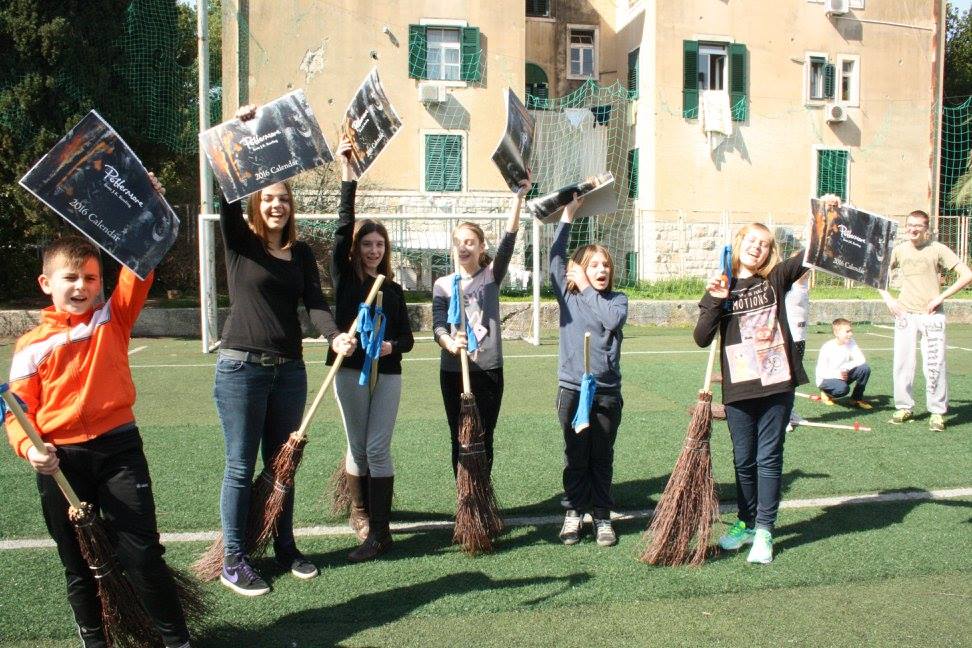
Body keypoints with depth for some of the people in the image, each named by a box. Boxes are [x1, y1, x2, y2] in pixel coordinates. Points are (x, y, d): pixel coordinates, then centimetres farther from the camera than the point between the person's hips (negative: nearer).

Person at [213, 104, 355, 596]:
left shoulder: (302, 253, 9)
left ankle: (285, 547, 27)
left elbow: (315, 302, -2)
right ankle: (233, 560, 11)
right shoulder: (239, 242, -1)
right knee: (241, 465, 1)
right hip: (241, 366, -4)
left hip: (289, 369, 4)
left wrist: (335, 335, -21)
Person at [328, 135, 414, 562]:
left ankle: (379, 531, -3)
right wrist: (347, 176, -12)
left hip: (387, 372, 1)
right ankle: (361, 511, 26)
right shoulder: (344, 276, 3)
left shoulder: (393, 290, 11)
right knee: (358, 446, 6)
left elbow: (406, 337, 11)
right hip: (350, 369, -1)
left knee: (377, 448, -4)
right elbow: (343, 227, -7)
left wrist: (392, 346, -12)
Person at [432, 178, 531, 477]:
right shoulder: (443, 284, 6)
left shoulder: (491, 276, 4)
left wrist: (519, 196, -19)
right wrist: (450, 343, -27)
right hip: (452, 371, 1)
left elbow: (508, 241, -9)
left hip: (489, 369, -1)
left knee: (483, 440, 5)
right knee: (460, 439, 7)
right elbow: (438, 325, -4)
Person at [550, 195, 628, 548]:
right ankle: (574, 513, 21)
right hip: (573, 389, 0)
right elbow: (556, 258, -7)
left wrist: (586, 289, -9)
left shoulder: (617, 299, 4)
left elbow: (612, 319, -18)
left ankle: (602, 516, 21)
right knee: (575, 456, 9)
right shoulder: (567, 295, 3)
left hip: (607, 391, 1)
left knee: (602, 458, 10)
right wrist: (567, 216, -9)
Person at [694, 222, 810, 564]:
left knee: (769, 458, 4)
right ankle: (746, 523, 29)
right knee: (744, 460, 13)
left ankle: (764, 530, 12)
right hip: (738, 388, 1)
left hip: (776, 384, -1)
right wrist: (715, 302, -15)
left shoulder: (776, 279, 4)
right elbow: (701, 339, -4)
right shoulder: (721, 289, 3)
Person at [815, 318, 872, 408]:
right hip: (826, 379, -6)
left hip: (843, 376, 6)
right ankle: (826, 393, 0)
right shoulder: (827, 348, -20)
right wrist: (836, 374, -35)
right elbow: (820, 372, -20)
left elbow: (861, 360, -14)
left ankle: (857, 398, 2)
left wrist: (845, 367, -29)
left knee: (865, 368, -16)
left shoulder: (850, 343, -5)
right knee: (842, 388, -37)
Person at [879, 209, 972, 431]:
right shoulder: (899, 250, 6)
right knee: (902, 363, 4)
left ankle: (937, 412, 4)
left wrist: (941, 297, -11)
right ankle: (904, 407, 16)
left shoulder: (937, 249, -3)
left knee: (934, 365, -6)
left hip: (932, 315, -3)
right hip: (904, 314, 3)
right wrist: (887, 299, 4)